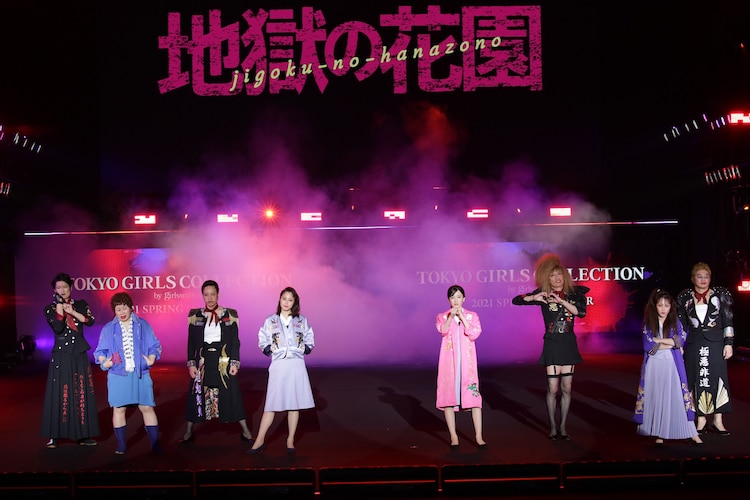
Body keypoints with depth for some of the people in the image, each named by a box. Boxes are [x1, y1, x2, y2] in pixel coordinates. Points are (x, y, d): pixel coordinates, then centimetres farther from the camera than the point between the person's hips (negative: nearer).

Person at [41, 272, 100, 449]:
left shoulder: (81, 305, 9)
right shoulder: (50, 308, 3)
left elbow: (90, 321, -7)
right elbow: (58, 328, -13)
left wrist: (72, 311, -12)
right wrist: (59, 307, -14)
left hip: (79, 355, 2)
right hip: (61, 355, -2)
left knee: (82, 393, 2)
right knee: (59, 393, -5)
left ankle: (83, 434, 7)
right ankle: (53, 436, 0)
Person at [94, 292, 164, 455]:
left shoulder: (143, 325, 7)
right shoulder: (108, 329, 8)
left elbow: (154, 345, 7)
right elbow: (100, 351, 8)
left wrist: (152, 359, -11)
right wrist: (104, 362, -12)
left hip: (141, 374, -1)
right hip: (118, 375, 1)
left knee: (147, 407, -2)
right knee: (118, 409, 3)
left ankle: (155, 444, 2)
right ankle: (121, 445, 13)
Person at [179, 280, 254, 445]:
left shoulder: (229, 315, 3)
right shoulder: (195, 315, 5)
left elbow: (235, 341, 2)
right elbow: (191, 342, 5)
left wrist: (234, 363, -5)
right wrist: (191, 363, -2)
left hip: (224, 361, -1)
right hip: (202, 361, 1)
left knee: (232, 394, 0)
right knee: (196, 394, 3)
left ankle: (244, 431, 7)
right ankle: (188, 433, 15)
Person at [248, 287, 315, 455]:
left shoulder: (301, 321, 8)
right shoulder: (270, 321, 5)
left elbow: (310, 341, 12)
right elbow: (262, 342, 7)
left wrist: (303, 350, -4)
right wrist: (271, 350, -7)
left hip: (297, 366, 1)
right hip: (278, 366, -1)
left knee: (294, 403, 3)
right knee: (271, 404, -4)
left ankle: (290, 440, 12)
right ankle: (260, 441, 1)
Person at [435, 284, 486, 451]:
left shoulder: (472, 316, 10)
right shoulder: (442, 317, 9)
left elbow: (474, 334, -7)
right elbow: (442, 330, -13)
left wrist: (461, 317, -11)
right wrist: (451, 316, -27)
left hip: (467, 361, 0)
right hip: (449, 361, 0)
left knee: (473, 395, -7)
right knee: (448, 395, -1)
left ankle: (479, 436, -2)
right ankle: (453, 437, 8)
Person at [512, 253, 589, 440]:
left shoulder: (573, 293, 4)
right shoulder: (543, 293, -1)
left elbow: (581, 312, -12)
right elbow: (516, 300, -7)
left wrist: (561, 301, -21)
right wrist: (534, 297, -24)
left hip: (569, 344, 2)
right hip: (551, 345, -2)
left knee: (567, 388, 5)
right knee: (553, 388, -4)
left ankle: (563, 427, 14)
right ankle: (553, 428, 7)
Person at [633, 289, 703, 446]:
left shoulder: (675, 322, 5)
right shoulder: (648, 323, 3)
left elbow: (681, 340, -9)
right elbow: (648, 346, -8)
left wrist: (658, 340, -10)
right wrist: (671, 343, -8)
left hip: (672, 365, 0)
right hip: (654, 366, 0)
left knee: (677, 396, -3)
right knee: (656, 398, 3)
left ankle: (692, 433, 1)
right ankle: (659, 433, 9)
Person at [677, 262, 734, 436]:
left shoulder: (720, 295, 3)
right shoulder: (685, 297, 6)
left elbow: (728, 321, 2)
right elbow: (681, 324, 10)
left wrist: (728, 343, -3)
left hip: (715, 343, -1)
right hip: (694, 345, 1)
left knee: (718, 379, -1)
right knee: (697, 380, 2)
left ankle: (718, 421, 6)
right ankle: (701, 420, 10)